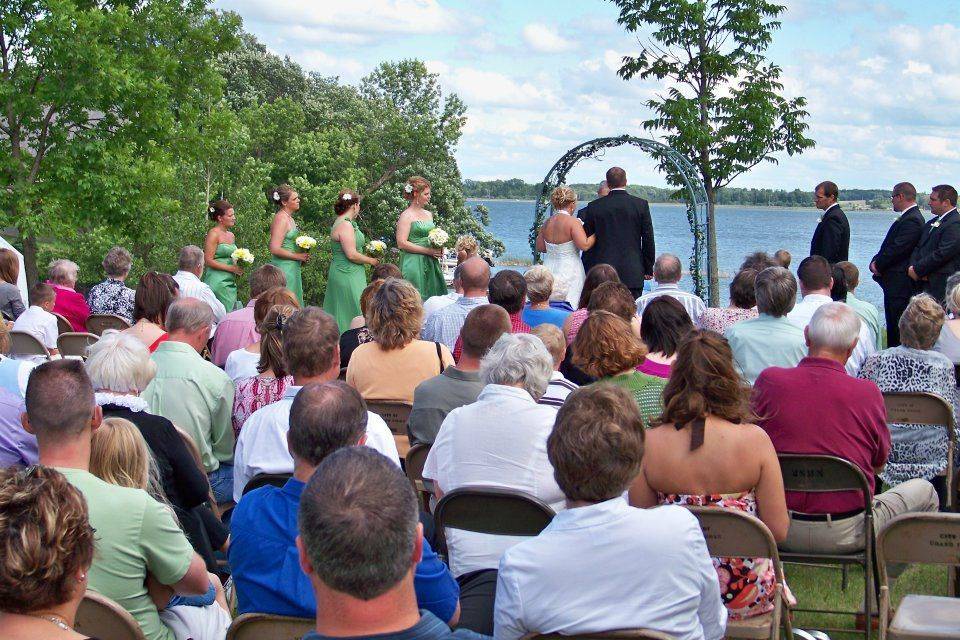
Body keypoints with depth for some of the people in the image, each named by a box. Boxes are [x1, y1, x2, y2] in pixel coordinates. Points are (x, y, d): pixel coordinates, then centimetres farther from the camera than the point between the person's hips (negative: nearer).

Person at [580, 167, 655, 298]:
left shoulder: (594, 207, 0)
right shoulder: (641, 205, 0)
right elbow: (648, 240, 3)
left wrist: (588, 272, 16)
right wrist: (648, 269, 12)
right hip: (633, 273, 0)